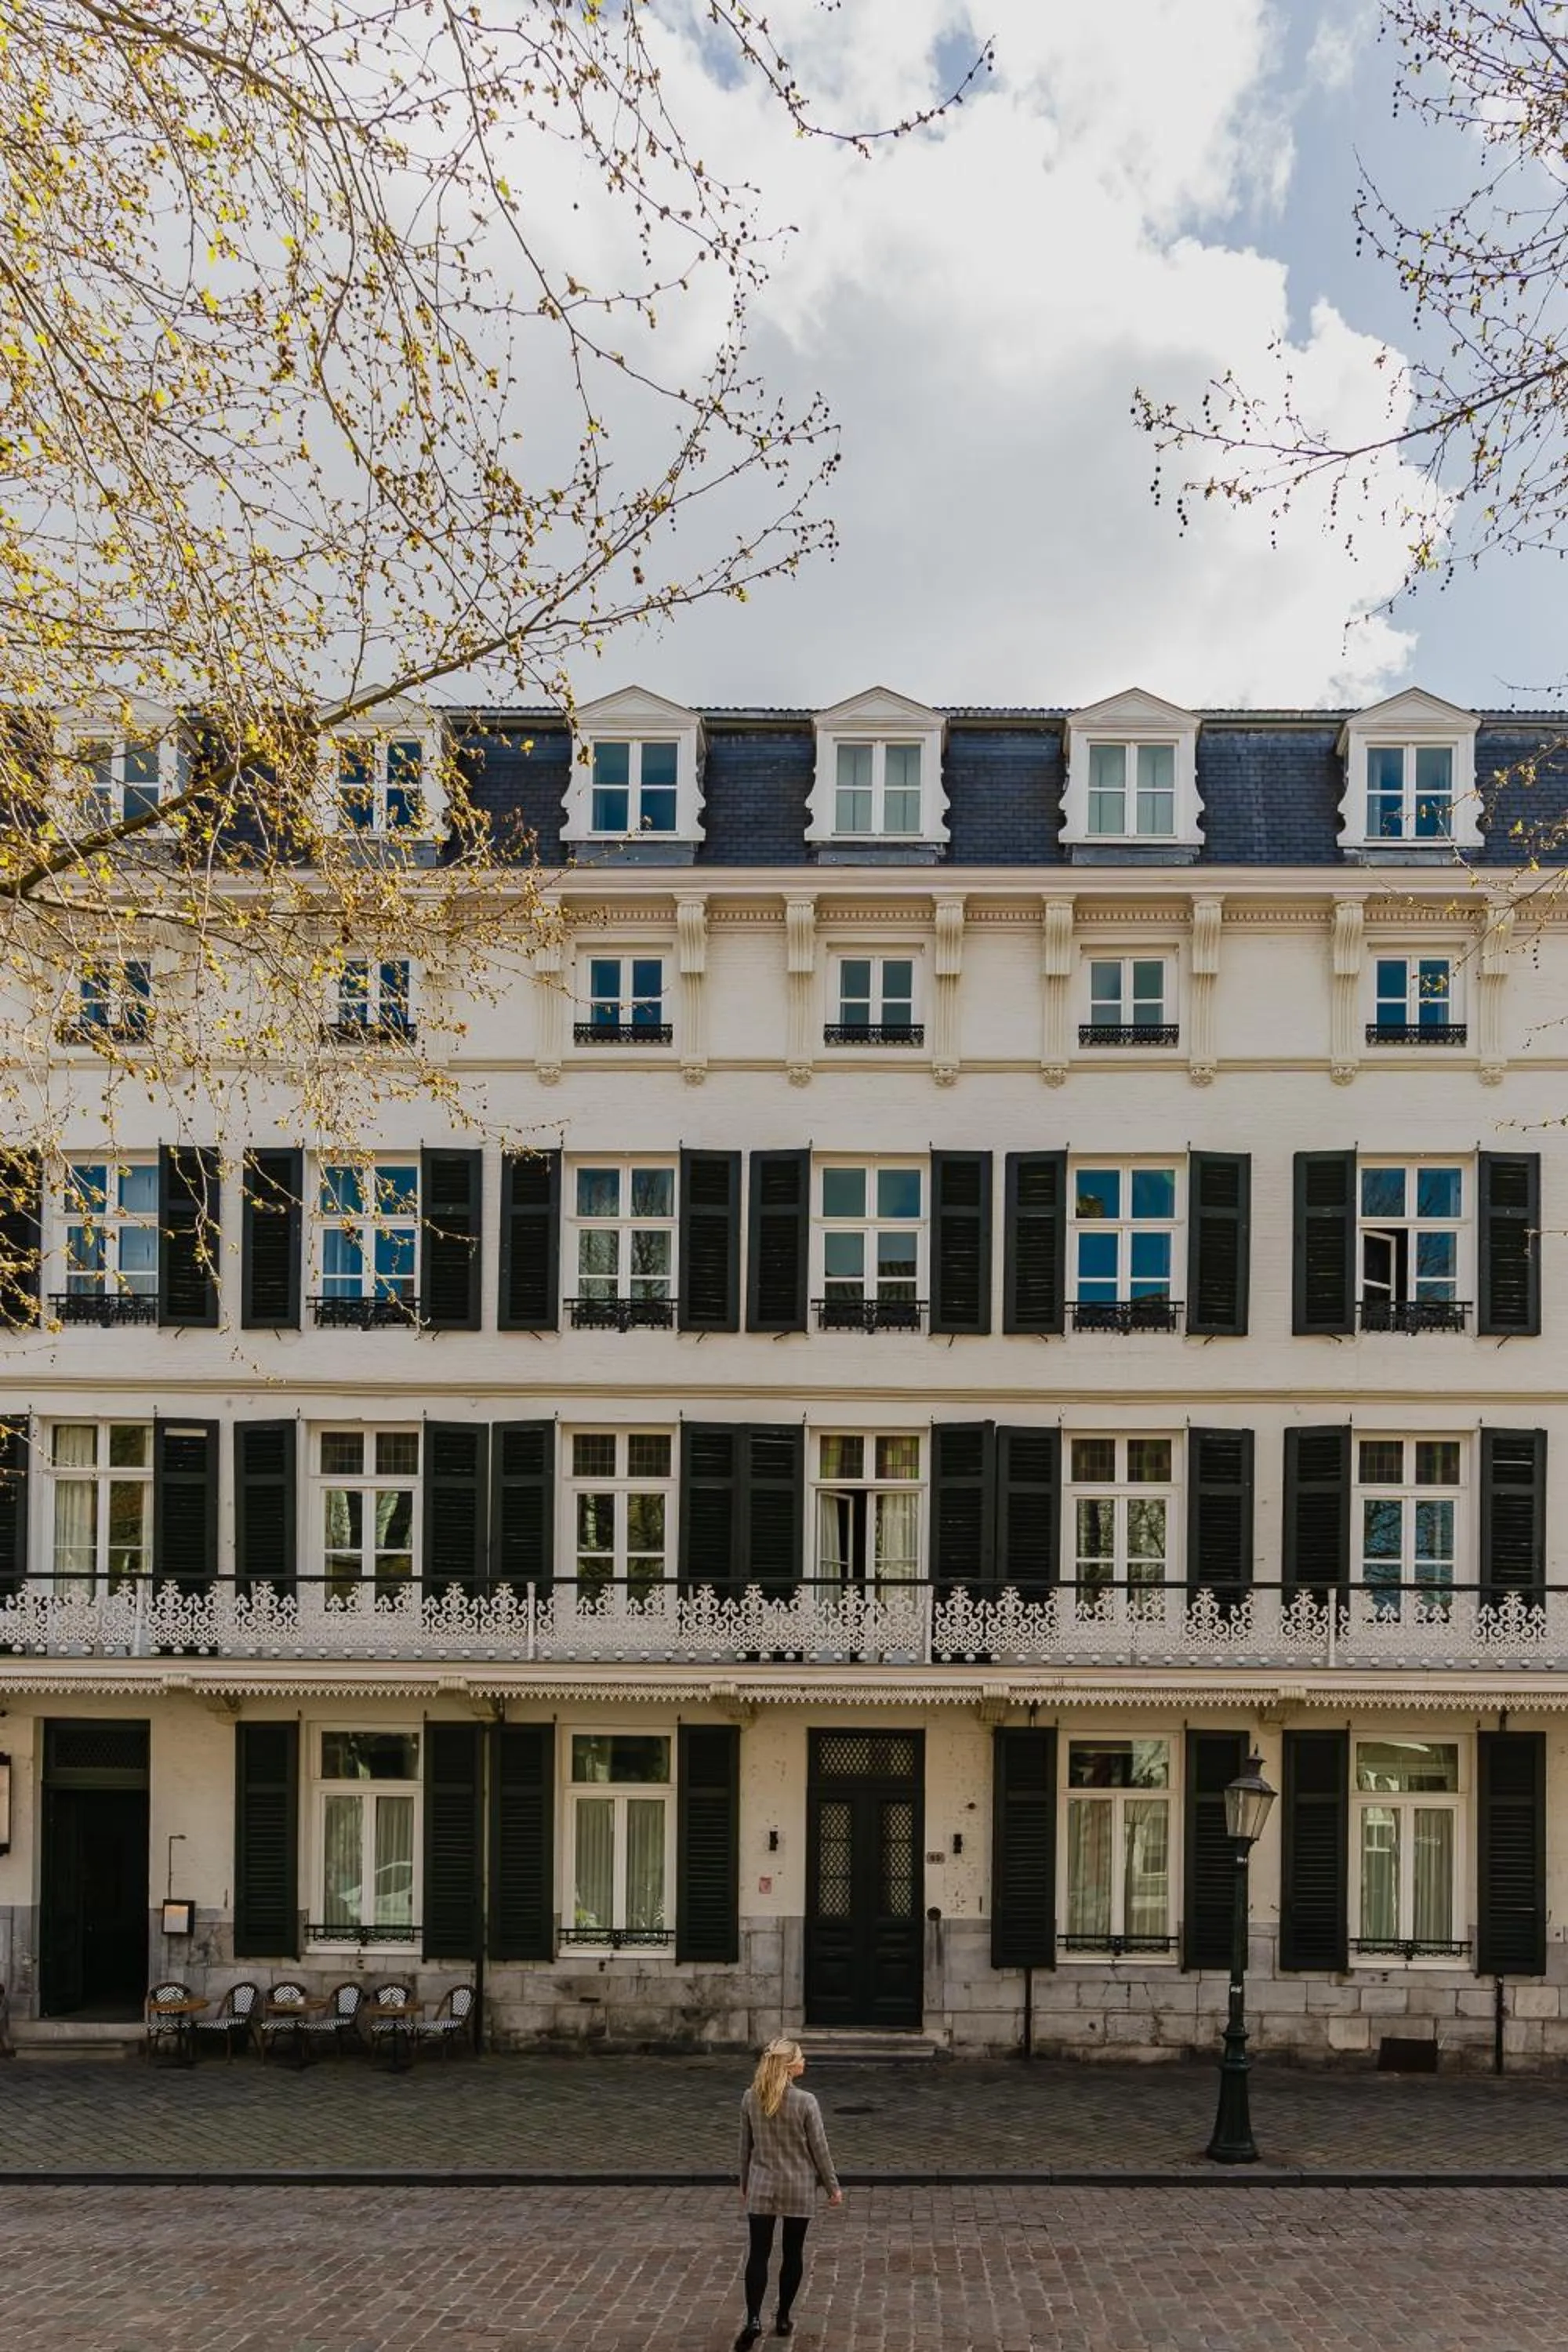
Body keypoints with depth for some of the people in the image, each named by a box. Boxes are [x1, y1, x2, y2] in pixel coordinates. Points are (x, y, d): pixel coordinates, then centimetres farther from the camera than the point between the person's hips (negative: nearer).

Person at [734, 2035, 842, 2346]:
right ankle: (783, 2319, 20)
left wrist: (745, 2183, 17)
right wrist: (833, 2186, 4)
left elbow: (746, 2146, 4)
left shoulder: (750, 2099, -6)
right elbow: (819, 2149, -8)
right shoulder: (805, 2102, -16)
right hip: (798, 2188, -2)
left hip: (761, 2188, 2)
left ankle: (754, 2319, -9)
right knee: (793, 2253, 12)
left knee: (759, 2254, 4)